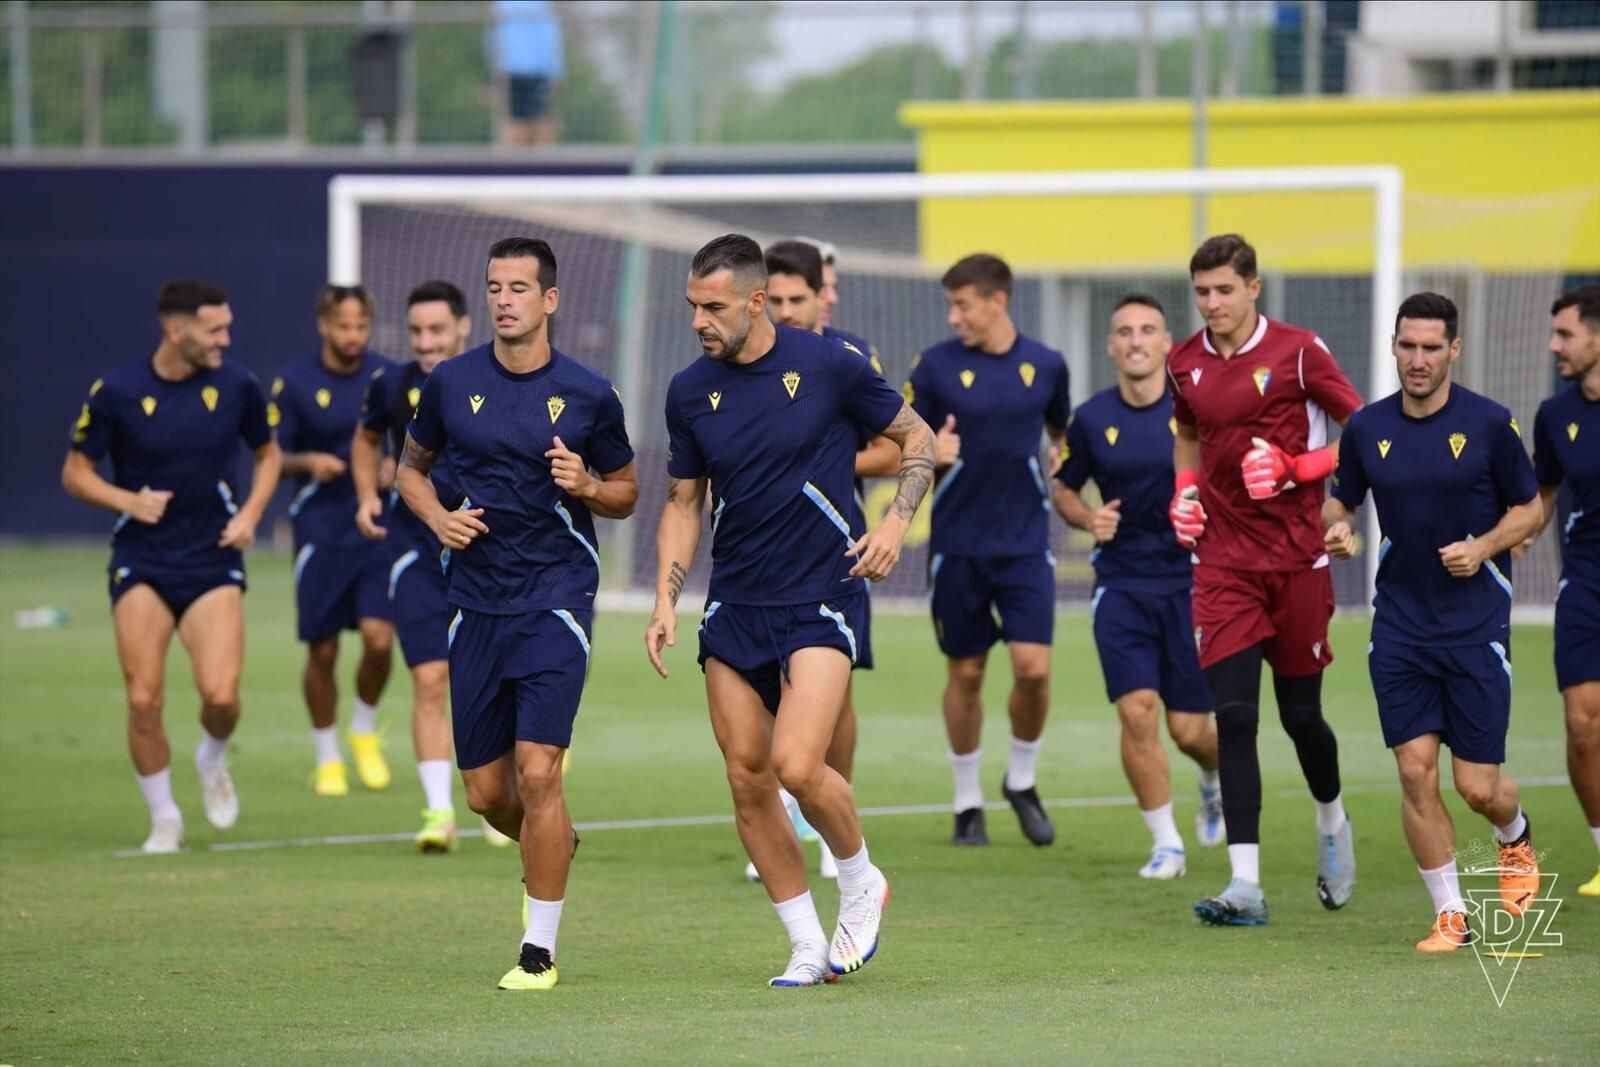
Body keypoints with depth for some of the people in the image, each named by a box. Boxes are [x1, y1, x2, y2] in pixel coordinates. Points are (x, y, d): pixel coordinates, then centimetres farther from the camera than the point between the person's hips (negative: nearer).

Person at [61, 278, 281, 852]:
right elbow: (76, 472, 2)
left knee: (221, 693, -16)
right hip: (141, 563, -1)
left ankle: (212, 762, 19)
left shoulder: (237, 385, -2)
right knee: (144, 699, -8)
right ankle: (164, 819, 12)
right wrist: (129, 500, -16)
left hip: (214, 563, 1)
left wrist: (251, 513, -1)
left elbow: (268, 453, 15)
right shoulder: (115, 391, -8)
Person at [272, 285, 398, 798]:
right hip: (320, 530, -1)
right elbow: (273, 457, 0)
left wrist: (397, 464, -9)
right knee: (322, 651, 1)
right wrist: (308, 462, -20)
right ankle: (327, 757, 19)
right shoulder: (294, 383, -3)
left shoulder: (387, 375, 2)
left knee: (379, 638, -13)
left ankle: (365, 731, 14)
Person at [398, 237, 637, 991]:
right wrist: (437, 517, -2)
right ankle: (555, 848, 41)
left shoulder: (588, 394, -2)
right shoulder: (451, 383, 3)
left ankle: (540, 950, -5)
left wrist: (586, 485, -12)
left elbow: (626, 494, 10)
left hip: (556, 597, -3)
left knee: (536, 772, -15)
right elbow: (411, 466, 18)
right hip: (476, 604, 3)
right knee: (485, 791, 7)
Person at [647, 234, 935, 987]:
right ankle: (808, 946, 14)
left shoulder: (829, 366, -8)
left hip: (821, 598, -5)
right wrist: (666, 602, 2)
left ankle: (861, 882, 11)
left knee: (797, 766, -19)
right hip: (734, 609, 5)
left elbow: (916, 438, 5)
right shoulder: (690, 391, 3)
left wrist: (897, 521, -9)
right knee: (747, 778, 2)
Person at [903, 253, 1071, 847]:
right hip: (958, 545, 0)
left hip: (1026, 542, 0)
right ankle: (967, 802, 20)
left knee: (1033, 666, -10)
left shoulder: (1045, 365, 2)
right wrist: (930, 453, -18)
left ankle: (1022, 781, 14)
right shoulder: (936, 366, -3)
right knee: (965, 673, 5)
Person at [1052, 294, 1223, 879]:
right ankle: (1165, 844, 1)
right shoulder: (1092, 418, 0)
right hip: (1121, 584, 1)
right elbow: (1064, 489, 14)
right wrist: (1089, 518, -7)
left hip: (1191, 582, -1)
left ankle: (1215, 781, 38)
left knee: (1189, 729, 1)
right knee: (1136, 711, -13)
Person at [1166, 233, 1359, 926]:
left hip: (1298, 555, -2)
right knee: (1233, 716, -9)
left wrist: (1295, 467, -17)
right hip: (1224, 558, 2)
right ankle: (1245, 883, -12)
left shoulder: (1298, 351, -7)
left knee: (1299, 713, 6)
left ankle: (1332, 823, 38)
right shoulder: (1185, 363, 6)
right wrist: (1185, 489, 7)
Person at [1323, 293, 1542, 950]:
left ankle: (1516, 839, 34)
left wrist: (1483, 547, -13)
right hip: (1400, 626, 2)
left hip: (1477, 624, -2)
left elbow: (1528, 507, 4)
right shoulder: (1366, 428, 1)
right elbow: (1339, 500, 15)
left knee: (1478, 788, -2)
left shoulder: (1489, 423, -6)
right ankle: (1450, 914, 6)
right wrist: (1337, 530, -8)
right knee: (1416, 772, -7)